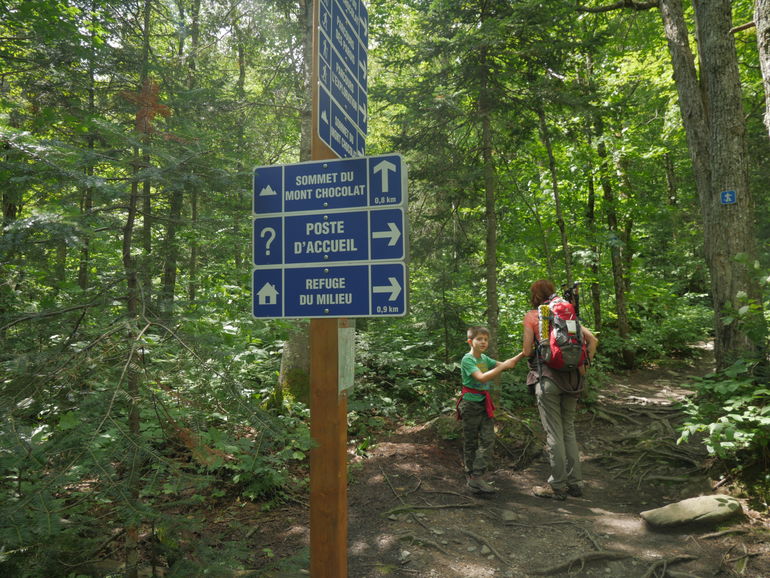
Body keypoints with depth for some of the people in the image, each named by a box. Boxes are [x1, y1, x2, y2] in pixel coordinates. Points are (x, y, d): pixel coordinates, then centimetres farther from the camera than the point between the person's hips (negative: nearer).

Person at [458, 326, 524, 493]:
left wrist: (522, 354, -5)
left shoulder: (485, 358, 10)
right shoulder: (467, 359, -14)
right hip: (470, 404, -7)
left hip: (485, 404, 7)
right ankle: (471, 476, 15)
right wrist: (502, 367, -28)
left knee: (488, 440, -2)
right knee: (470, 442, 5)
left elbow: (504, 365, 9)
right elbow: (481, 378, -27)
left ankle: (477, 477, 0)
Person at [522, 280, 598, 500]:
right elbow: (592, 339, 6)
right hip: (571, 378, 5)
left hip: (547, 377, -5)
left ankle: (557, 486, 8)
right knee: (569, 430, 14)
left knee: (553, 433, 1)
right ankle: (575, 482, 20)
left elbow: (527, 351, -6)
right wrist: (584, 365, 9)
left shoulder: (531, 316, -1)